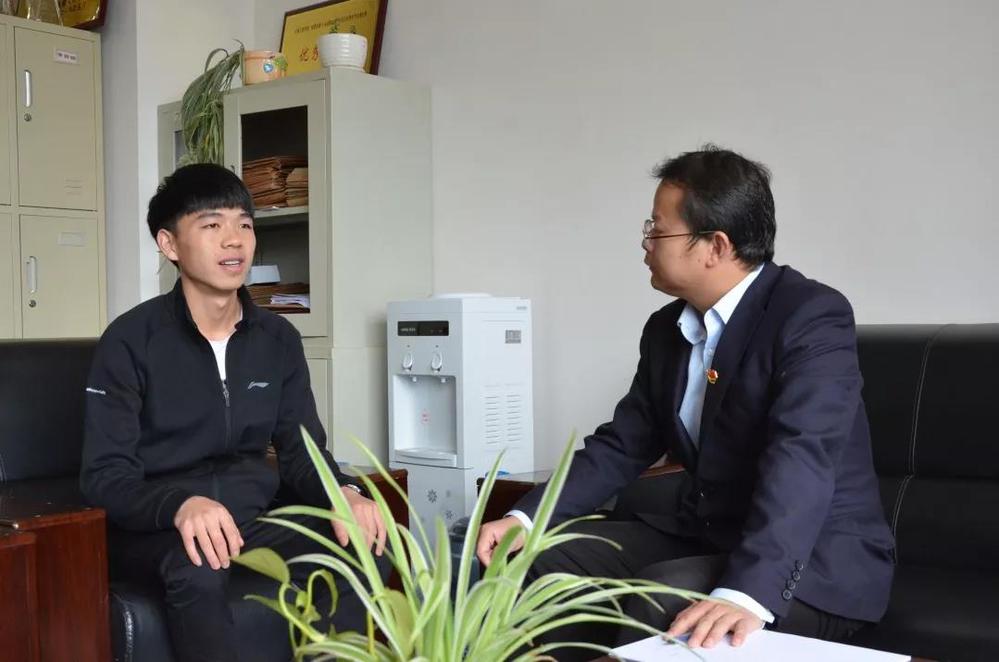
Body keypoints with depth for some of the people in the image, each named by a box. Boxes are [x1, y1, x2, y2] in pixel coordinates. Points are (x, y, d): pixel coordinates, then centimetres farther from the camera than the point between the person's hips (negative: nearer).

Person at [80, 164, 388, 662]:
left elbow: (301, 451, 5)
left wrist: (343, 493, -19)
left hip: (252, 518, 4)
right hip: (154, 528, -3)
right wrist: (182, 506, -35)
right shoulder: (130, 341, -9)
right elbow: (105, 475, -13)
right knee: (197, 566, -37)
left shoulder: (279, 339, 5)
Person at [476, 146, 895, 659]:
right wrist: (526, 517, -7)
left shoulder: (814, 316, -18)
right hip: (701, 536, 7)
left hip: (817, 560, -7)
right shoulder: (666, 329, 6)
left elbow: (801, 460, -32)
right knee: (544, 559, -5)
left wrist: (744, 592, -45)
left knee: (662, 595, -31)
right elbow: (621, 446, 8)